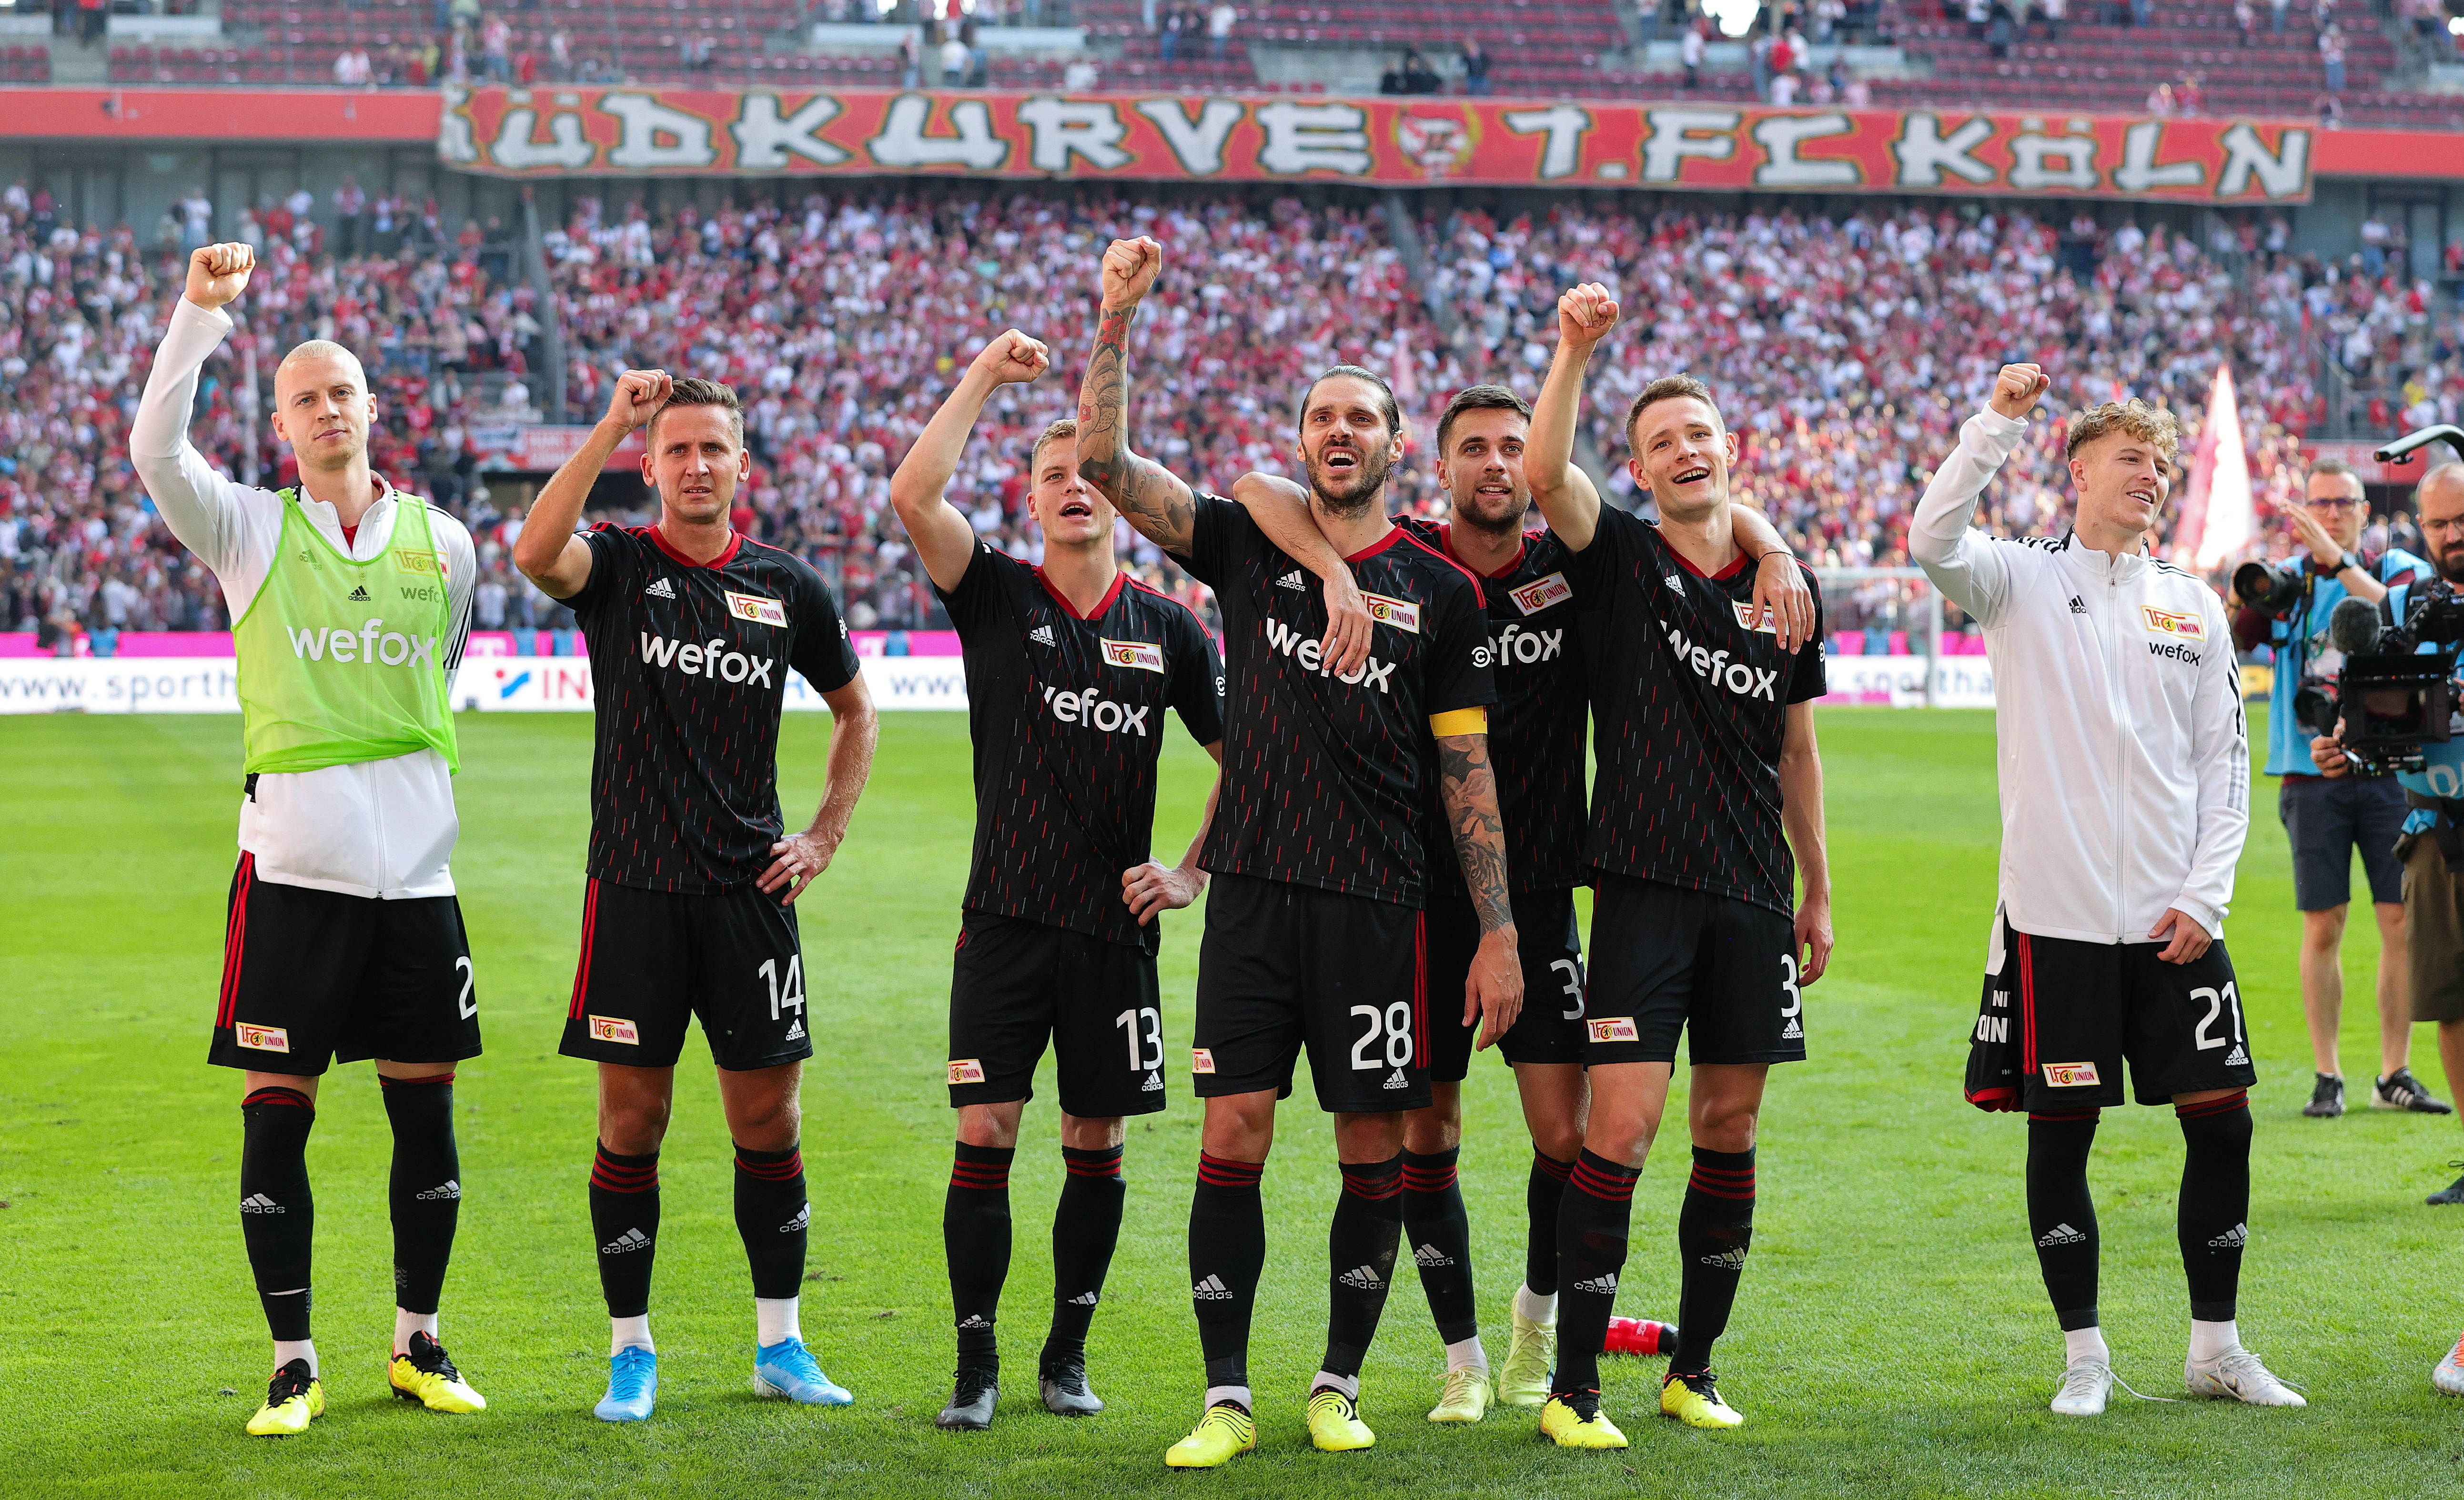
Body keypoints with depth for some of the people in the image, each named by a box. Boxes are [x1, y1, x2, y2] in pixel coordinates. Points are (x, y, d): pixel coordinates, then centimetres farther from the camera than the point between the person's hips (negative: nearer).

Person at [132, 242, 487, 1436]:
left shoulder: (442, 541, 8)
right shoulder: (250, 532, 1)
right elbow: (155, 451, -16)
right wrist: (200, 312, -22)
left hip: (416, 869, 2)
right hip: (291, 870, -2)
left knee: (426, 1112, 6)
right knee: (275, 1114, -2)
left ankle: (418, 1345, 21)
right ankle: (294, 1366, 8)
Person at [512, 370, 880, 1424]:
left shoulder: (789, 587, 7)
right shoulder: (618, 565, -1)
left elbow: (855, 712, 20)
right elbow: (536, 554, -25)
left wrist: (826, 837, 9)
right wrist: (611, 425, -26)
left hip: (750, 888, 2)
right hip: (635, 888, -2)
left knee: (768, 1118, 5)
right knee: (632, 1119, 1)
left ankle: (779, 1343, 17)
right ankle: (630, 1351, 12)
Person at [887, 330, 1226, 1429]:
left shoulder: (1168, 630, 6)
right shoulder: (998, 598, 1)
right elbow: (913, 494, -15)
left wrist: (1193, 873, 1)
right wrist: (986, 375, -9)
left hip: (1116, 926, 2)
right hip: (1005, 918, -2)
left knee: (1096, 1145, 7)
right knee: (984, 1138, -6)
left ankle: (1068, 1356, 20)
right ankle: (976, 1365, 4)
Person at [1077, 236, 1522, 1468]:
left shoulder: (1442, 591, 5)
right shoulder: (1245, 546, 7)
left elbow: (1467, 769, 6)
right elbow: (1104, 463, -3)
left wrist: (1498, 935, 1)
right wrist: (1118, 318, -13)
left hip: (1377, 903, 0)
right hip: (1253, 891, 0)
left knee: (1373, 1146, 4)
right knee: (1232, 1136, -3)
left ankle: (1339, 1385, 18)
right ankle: (1226, 1398, 4)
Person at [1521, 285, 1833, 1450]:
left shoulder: (1786, 587, 11)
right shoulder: (1621, 560, 0)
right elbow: (1546, 476, -20)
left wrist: (1816, 893, 17)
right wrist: (1574, 349, -30)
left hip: (1754, 894, 4)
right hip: (1645, 883, -4)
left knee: (1729, 1129, 8)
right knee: (1621, 1127, -10)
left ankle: (1693, 1369, 21)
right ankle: (1573, 1386, -4)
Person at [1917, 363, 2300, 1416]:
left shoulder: (2194, 605, 12)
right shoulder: (2023, 579, 2)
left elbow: (2225, 762, 11)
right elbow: (1932, 542, -19)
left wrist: (2205, 894, 1)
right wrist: (1999, 424, -23)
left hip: (2173, 921, 3)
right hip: (2055, 915, -3)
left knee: (2221, 1115, 2)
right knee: (2060, 1130, 1)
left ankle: (2216, 1347, 16)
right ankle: (2084, 1355, 13)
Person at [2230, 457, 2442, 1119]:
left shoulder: (2400, 569, 5)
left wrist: (2338, 562, -27)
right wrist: (2244, 597, -18)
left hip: (2390, 772, 0)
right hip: (2313, 778, 0)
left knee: (2402, 924, -1)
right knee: (2322, 928, -1)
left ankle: (2394, 1074, 8)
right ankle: (2327, 1076, 6)